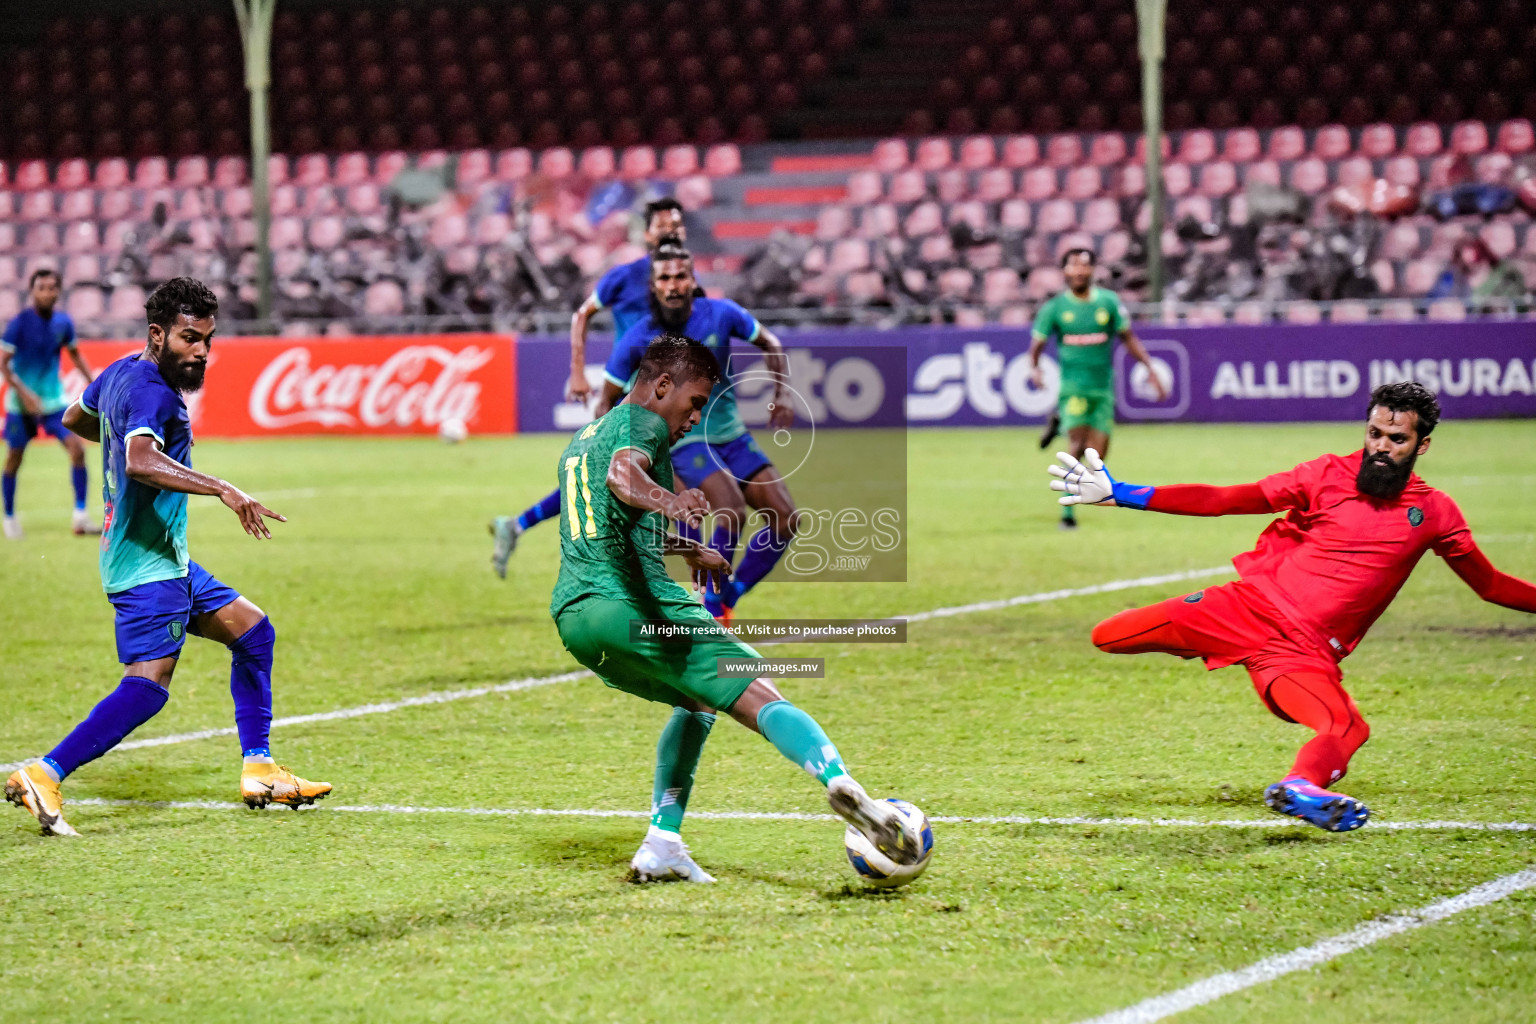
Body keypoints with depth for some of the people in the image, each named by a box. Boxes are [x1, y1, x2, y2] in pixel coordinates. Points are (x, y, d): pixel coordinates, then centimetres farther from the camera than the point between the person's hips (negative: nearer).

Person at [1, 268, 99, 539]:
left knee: (77, 449, -11)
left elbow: (74, 353, 17)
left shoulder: (63, 321, 0)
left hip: (54, 400, 3)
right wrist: (24, 393, -24)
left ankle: (80, 516, -6)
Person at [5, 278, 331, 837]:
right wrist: (222, 489, -46)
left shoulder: (121, 372, 11)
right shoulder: (150, 392, -20)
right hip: (146, 564, -11)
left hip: (168, 560, 11)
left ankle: (259, 772, 14)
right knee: (148, 685, -17)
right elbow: (140, 461, -40)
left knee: (252, 630, 14)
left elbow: (74, 418, 31)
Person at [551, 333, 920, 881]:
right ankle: (839, 780, -40)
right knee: (759, 697, -15)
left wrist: (684, 548, 55)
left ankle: (661, 847, 11)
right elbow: (623, 473, -23)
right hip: (633, 605, -9)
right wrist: (666, 500, -43)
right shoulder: (641, 424, 2)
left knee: (697, 703, 26)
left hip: (571, 613, 9)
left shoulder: (582, 438, 30)